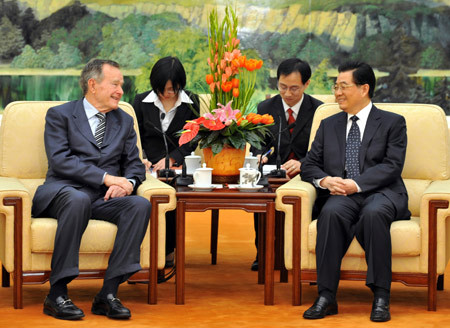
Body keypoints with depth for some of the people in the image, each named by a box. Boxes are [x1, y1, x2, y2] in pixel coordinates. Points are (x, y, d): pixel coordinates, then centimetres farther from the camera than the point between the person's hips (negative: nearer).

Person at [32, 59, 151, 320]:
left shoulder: (125, 121, 22)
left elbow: (135, 164, 16)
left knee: (141, 205, -27)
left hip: (104, 199, 4)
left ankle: (109, 293, -30)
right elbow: (60, 160, -9)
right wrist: (106, 177, -19)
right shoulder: (60, 115, 6)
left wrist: (128, 183, -10)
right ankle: (57, 294, -34)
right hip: (63, 191, -4)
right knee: (78, 200, -40)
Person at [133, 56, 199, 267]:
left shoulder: (190, 103, 10)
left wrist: (171, 159, -9)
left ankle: (167, 250, -20)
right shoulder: (141, 102, 13)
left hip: (178, 165, -1)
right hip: (148, 166, 1)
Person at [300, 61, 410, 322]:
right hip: (340, 196, 3)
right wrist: (325, 181, -8)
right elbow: (309, 165, 16)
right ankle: (327, 296, -34)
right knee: (332, 212, -34)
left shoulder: (393, 123, 9)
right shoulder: (329, 125, 21)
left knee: (373, 213, -38)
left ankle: (381, 297, -34)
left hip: (381, 195, -2)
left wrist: (356, 184, -18)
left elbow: (392, 166, -5)